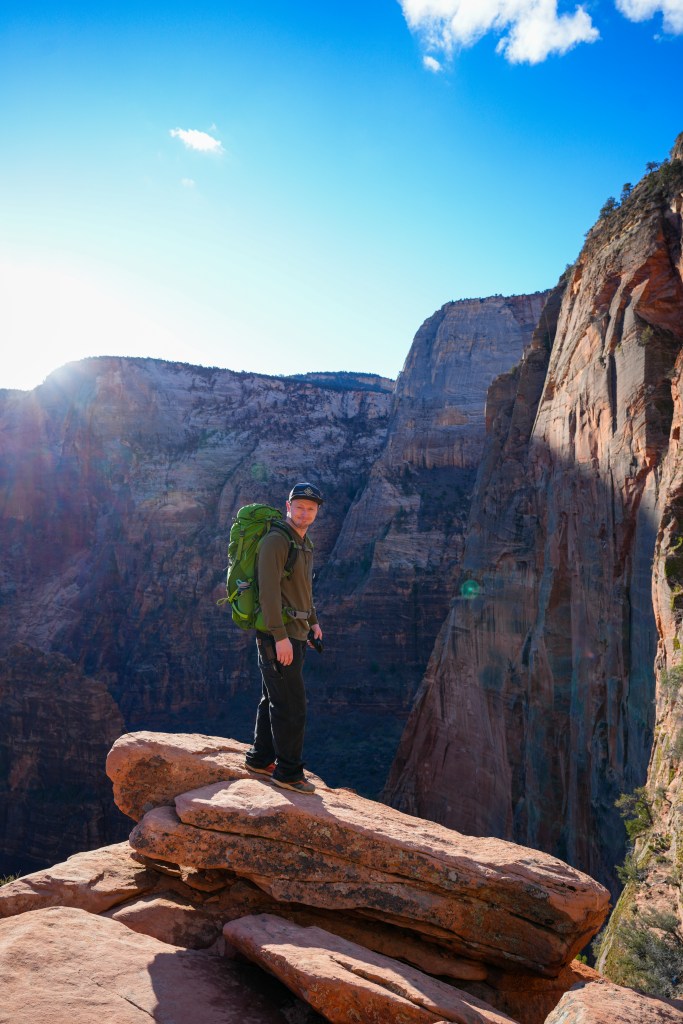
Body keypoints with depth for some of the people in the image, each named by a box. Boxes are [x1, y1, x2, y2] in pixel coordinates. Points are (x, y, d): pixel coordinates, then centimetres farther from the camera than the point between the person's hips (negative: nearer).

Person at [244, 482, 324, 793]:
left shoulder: (304, 544, 14)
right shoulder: (276, 540, -16)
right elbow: (269, 590, -22)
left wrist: (313, 621, 28)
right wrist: (280, 636, -26)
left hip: (295, 632, 9)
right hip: (278, 635, -9)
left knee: (274, 699, 17)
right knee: (291, 705, -5)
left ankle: (260, 759, 29)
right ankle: (288, 772, 6)